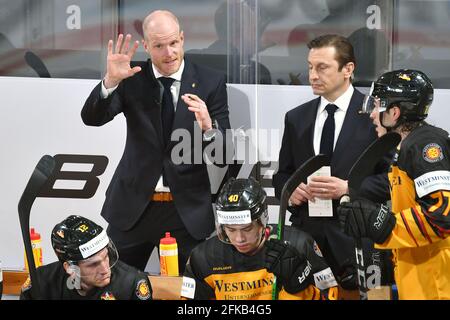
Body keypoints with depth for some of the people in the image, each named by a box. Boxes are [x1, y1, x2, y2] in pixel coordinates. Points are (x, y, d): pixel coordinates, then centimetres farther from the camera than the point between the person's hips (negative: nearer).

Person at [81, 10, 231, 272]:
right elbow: (92, 118, -10)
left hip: (187, 211, -1)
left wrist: (208, 127, -28)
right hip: (133, 206, 1)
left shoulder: (211, 82, -3)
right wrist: (111, 80, -27)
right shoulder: (133, 79, 0)